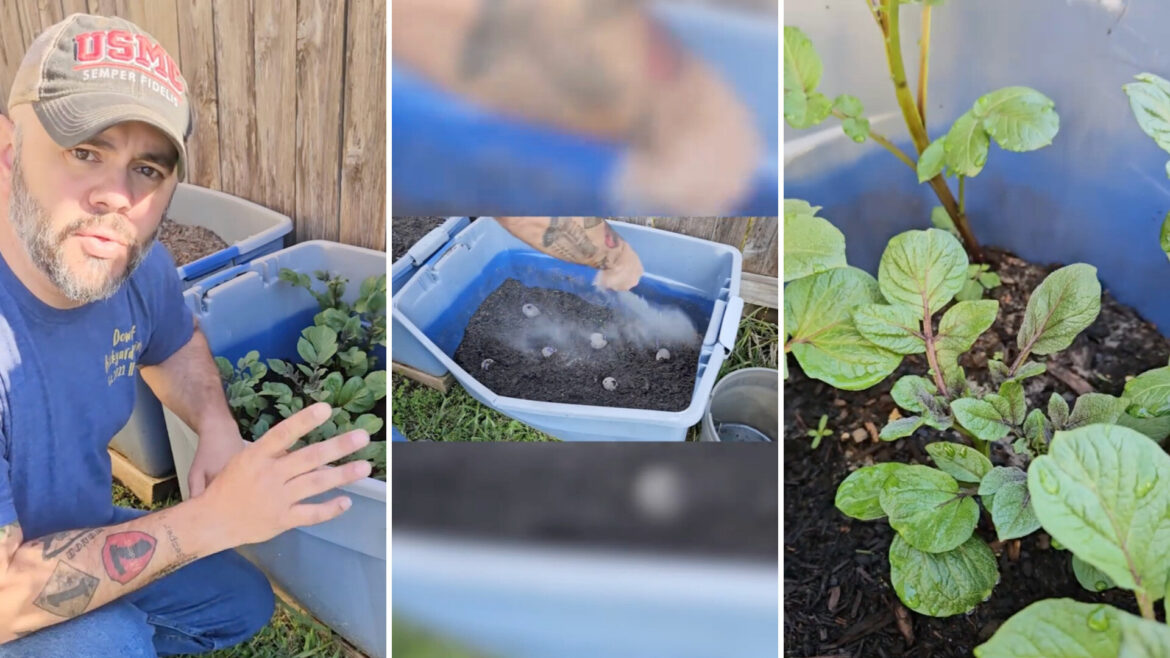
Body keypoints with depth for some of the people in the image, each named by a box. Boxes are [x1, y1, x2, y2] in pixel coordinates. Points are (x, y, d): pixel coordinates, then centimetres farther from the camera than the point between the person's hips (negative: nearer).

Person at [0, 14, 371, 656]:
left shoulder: (141, 266, -14)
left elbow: (176, 346, 9)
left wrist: (218, 430, -11)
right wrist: (215, 519, -38)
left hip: (82, 539, 6)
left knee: (243, 603, 11)